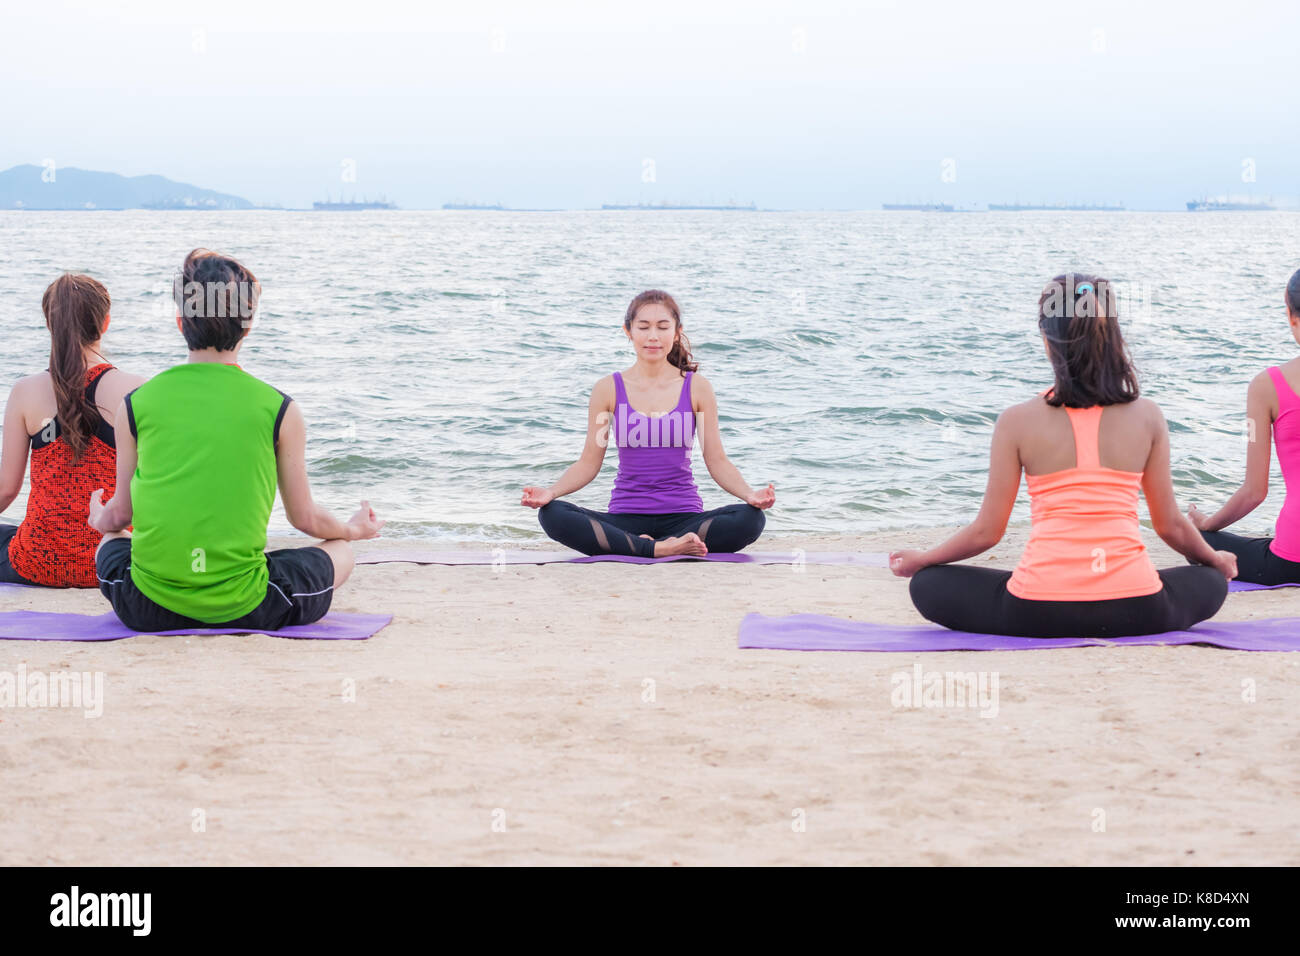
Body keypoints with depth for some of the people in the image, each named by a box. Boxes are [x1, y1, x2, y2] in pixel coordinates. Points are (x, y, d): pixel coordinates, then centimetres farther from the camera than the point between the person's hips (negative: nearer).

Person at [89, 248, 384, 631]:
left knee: (111, 543, 37)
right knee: (340, 551, 26)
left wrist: (99, 520, 36)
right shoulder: (279, 409, -6)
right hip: (242, 608, -2)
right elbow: (305, 518, 4)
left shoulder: (135, 405, -2)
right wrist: (354, 529, 28)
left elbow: (120, 515, 10)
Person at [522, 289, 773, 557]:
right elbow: (589, 463, 5)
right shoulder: (608, 389, 5)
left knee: (751, 519, -30)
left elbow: (717, 460, 5)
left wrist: (750, 494, -14)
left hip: (683, 515, 0)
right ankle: (659, 549, -29)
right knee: (552, 514, -28)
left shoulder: (697, 388, 5)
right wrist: (551, 492, -13)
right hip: (625, 518, 0)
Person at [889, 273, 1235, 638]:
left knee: (929, 586, 21)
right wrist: (1215, 559, 33)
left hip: (1042, 613, -1)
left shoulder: (1018, 421, -1)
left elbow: (987, 531, 3)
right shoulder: (1147, 416, 4)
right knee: (1210, 581, 31)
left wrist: (918, 560, 22)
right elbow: (1171, 526, 11)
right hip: (1132, 610, 1)